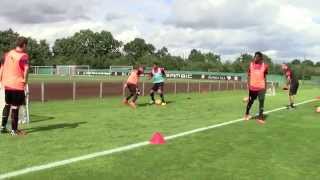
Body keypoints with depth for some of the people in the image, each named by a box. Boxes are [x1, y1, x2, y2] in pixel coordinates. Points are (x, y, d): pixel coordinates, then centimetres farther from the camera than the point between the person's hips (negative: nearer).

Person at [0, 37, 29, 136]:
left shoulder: (8, 53, 8)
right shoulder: (23, 56, -13)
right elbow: (26, 69, -27)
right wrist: (25, 80, -14)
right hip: (17, 85, -7)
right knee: (15, 107, 1)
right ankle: (14, 130, 8)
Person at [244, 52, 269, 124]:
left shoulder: (264, 65, 2)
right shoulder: (251, 64, 1)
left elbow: (265, 77, 10)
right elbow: (249, 75, 5)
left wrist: (265, 87, 9)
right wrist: (248, 84, -2)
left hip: (261, 87, 0)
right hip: (252, 87, 0)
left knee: (261, 102, -2)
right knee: (250, 101, 13)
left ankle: (260, 118, 5)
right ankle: (247, 114, 34)